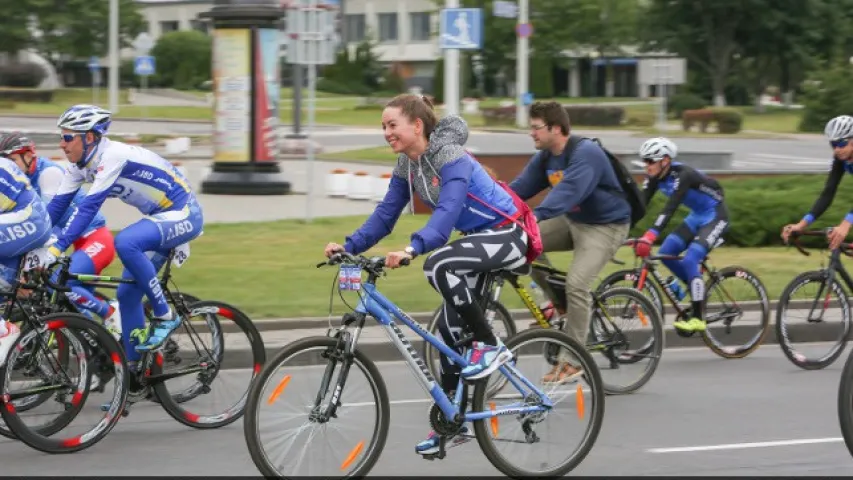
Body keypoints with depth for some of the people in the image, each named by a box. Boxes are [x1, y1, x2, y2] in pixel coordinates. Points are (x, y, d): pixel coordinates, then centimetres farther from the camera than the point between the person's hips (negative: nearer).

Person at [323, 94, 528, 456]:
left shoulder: (450, 157, -25)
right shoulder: (407, 164, 0)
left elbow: (448, 211, -38)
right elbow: (386, 214, -1)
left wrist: (412, 248, -52)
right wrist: (349, 246, -15)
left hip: (506, 235, -9)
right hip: (478, 237, 9)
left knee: (438, 264, -33)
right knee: (450, 326, 5)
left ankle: (489, 346, -18)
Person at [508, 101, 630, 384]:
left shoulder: (586, 154, -26)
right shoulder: (545, 158, 1)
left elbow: (568, 190, -41)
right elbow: (520, 187, -4)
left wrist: (536, 216, -55)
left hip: (605, 226, -9)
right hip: (572, 221, 9)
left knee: (576, 284, -24)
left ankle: (572, 361, -14)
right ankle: (561, 305, 8)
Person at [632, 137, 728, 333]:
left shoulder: (683, 175, -31)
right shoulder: (655, 178, -8)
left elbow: (670, 207, -41)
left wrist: (649, 237, -51)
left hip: (715, 216, -8)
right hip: (697, 216, 8)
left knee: (690, 260, -21)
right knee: (665, 253, -3)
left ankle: (697, 318, -15)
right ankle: (699, 290, 15)